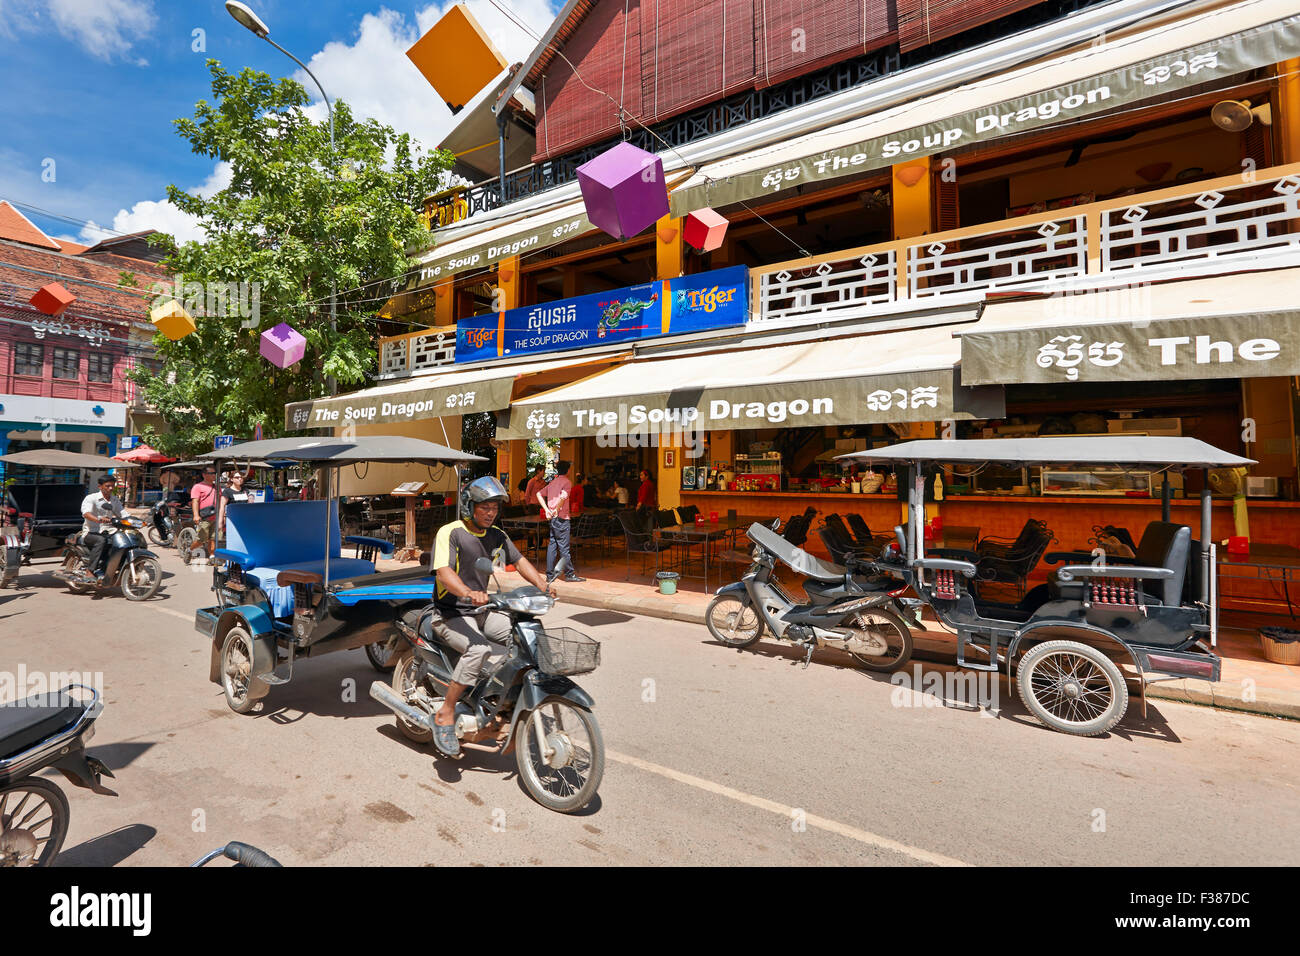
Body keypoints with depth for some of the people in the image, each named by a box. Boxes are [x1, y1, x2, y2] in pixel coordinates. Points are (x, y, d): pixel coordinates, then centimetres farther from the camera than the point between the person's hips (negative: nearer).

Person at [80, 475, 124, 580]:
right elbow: (86, 513, -22)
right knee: (101, 540, -36)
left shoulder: (115, 500, 15)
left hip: (106, 532, 6)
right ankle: (92, 570, -35)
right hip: (90, 533, -6)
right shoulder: (91, 498, -5)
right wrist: (99, 520, -42)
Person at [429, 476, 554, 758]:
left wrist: (543, 585, -5)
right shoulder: (450, 532, -11)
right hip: (451, 614, -6)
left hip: (483, 611, 7)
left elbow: (519, 561, 14)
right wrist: (469, 593, -44)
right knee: (478, 650, -33)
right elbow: (443, 572, -24)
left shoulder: (497, 535, 11)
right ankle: (445, 715, -18)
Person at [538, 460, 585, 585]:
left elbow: (539, 494, 16)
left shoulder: (552, 482, 16)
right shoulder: (567, 482, -8)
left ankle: (550, 575, 12)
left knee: (552, 545, 10)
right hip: (561, 518, -8)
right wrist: (557, 509, -13)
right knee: (563, 546, -2)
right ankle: (569, 574, 6)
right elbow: (563, 496, -26)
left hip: (552, 518, 8)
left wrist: (547, 509, 8)